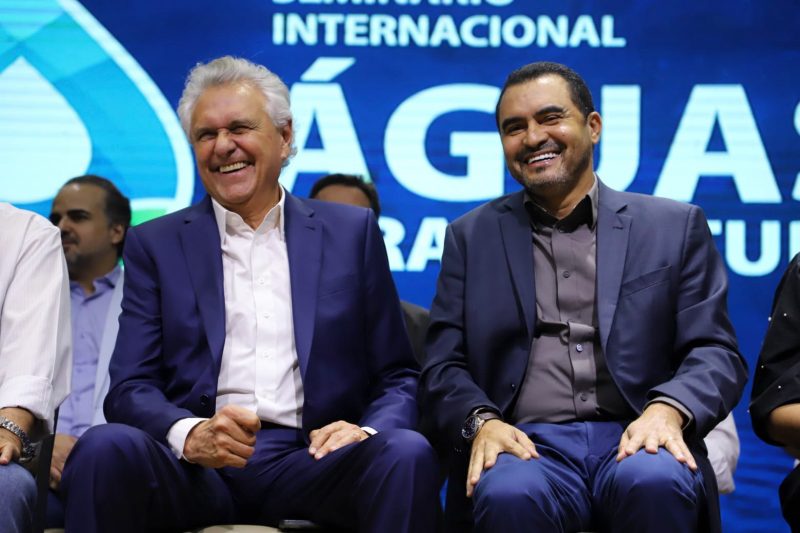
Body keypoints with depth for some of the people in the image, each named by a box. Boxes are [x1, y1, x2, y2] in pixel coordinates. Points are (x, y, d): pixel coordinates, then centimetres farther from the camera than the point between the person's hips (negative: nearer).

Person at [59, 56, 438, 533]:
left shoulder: (353, 232, 15)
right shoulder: (156, 245, 14)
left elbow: (398, 380, 14)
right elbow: (130, 388, 5)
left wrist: (368, 431, -10)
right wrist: (190, 434, -18)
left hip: (309, 459, 0)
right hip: (194, 469, 0)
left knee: (408, 453, -31)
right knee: (105, 447, -31)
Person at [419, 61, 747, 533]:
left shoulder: (675, 226, 14)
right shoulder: (472, 237, 17)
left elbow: (716, 353, 7)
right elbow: (444, 366, 12)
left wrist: (667, 410, -15)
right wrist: (481, 421, -11)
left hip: (635, 440, 1)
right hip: (528, 444, -1)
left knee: (655, 484, -35)